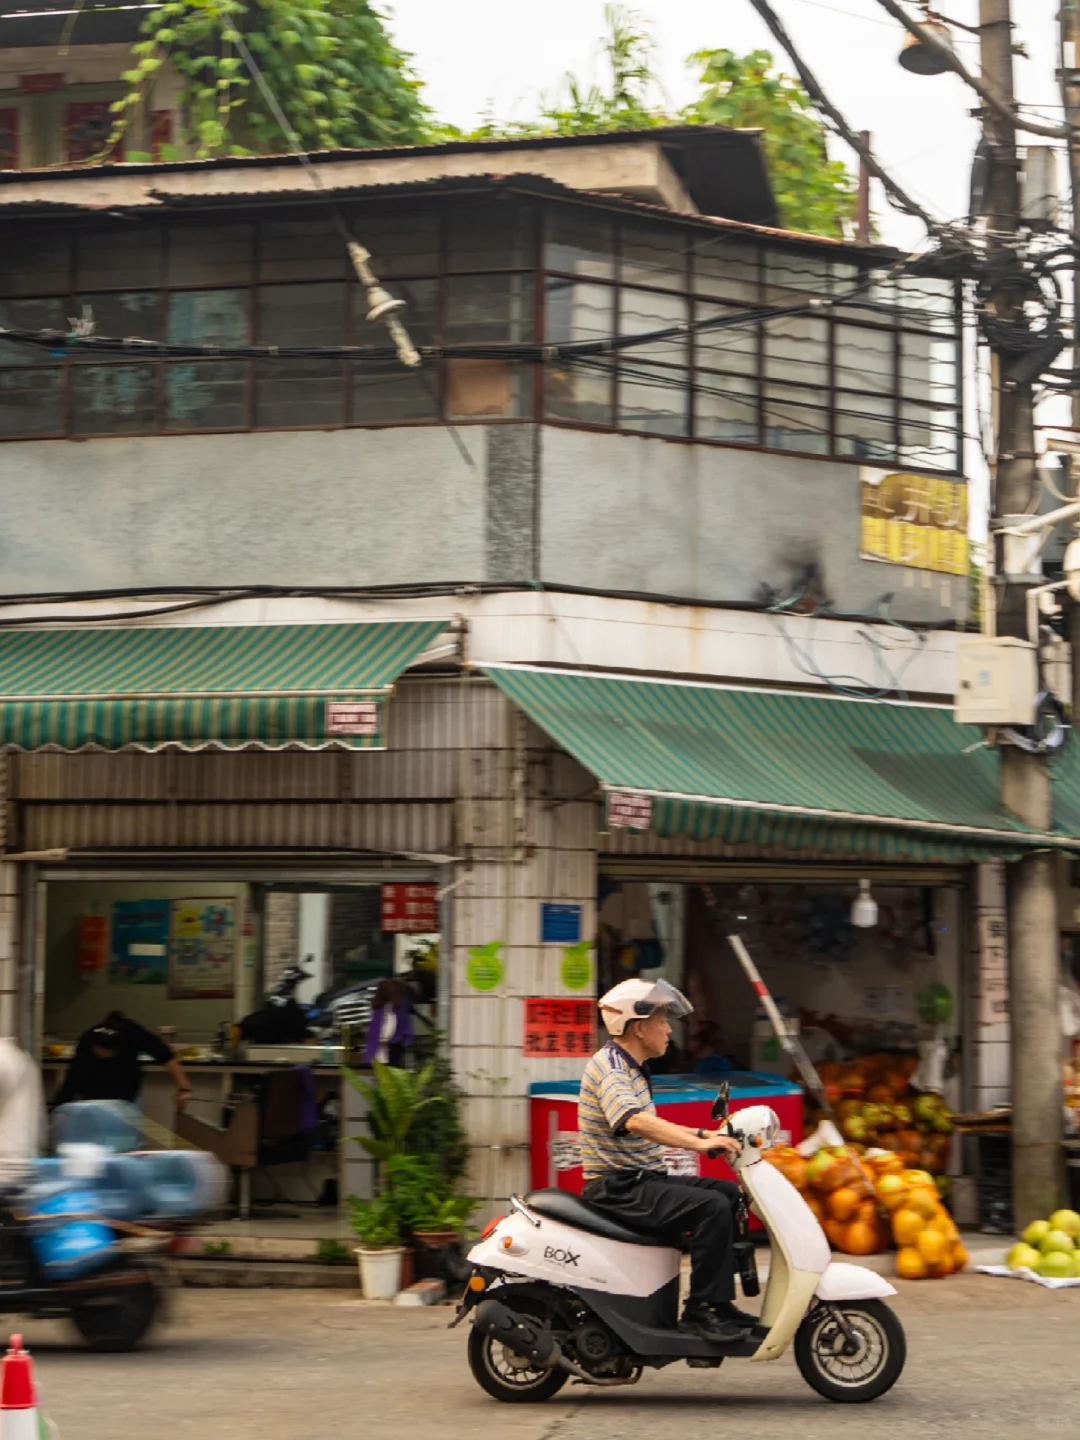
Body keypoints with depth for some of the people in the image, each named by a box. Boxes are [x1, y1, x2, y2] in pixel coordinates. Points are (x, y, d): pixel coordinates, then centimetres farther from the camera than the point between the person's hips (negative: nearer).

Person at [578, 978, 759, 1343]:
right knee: (712, 1207, -24)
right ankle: (701, 1310, -20)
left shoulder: (630, 1068, 17)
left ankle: (719, 1303, 9)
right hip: (618, 1188, -11)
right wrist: (698, 1144, -41)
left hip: (642, 1180, 11)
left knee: (730, 1193, 11)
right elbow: (633, 1121, -36)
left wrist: (704, 1134, 18)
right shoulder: (609, 1068, -16)